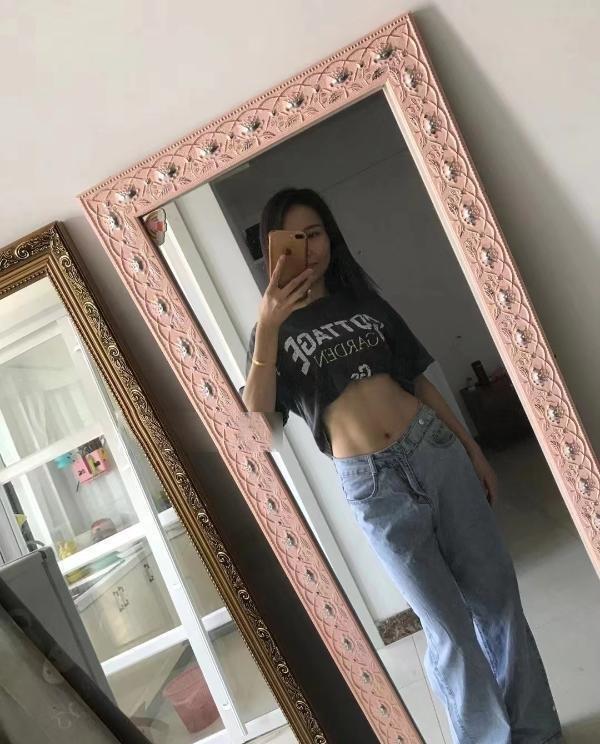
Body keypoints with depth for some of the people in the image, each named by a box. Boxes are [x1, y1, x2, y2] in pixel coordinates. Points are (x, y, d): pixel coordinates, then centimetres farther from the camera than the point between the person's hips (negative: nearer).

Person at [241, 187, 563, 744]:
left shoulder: (364, 300, 13)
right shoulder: (276, 327, 3)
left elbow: (418, 379, 16)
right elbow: (257, 415, -14)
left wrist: (472, 449, 14)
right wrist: (267, 327, -24)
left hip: (434, 448, 4)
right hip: (372, 483, -3)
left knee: (495, 593, 10)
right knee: (448, 627, 1)